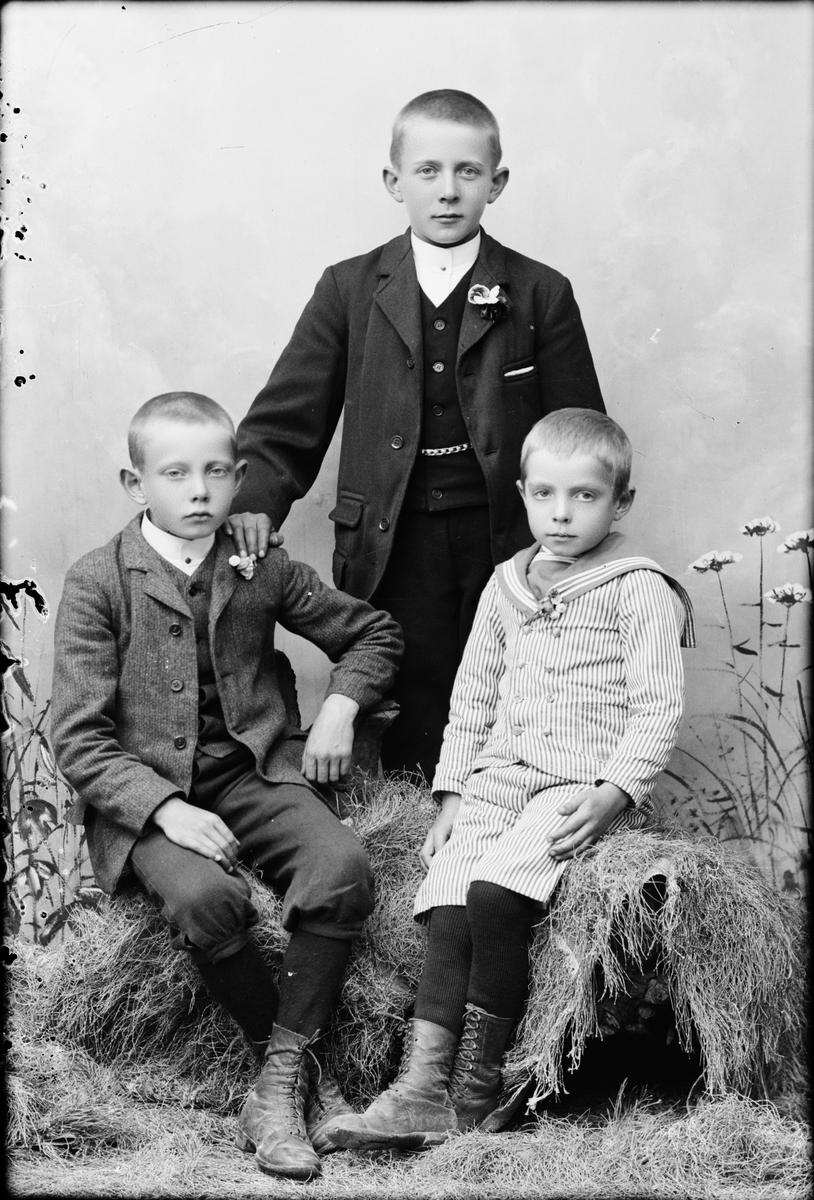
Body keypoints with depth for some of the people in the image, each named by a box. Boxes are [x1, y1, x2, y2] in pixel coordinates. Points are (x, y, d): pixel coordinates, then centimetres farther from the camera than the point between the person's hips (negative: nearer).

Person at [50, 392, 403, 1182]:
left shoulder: (262, 571, 6)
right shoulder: (96, 583, -4)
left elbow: (372, 634, 22)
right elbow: (79, 739, -8)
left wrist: (341, 704, 3)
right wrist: (165, 807, -21)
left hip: (254, 772, 3)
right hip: (142, 794, -3)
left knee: (343, 867, -26)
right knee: (206, 898, -33)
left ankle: (281, 1080, -14)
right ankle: (298, 1067, -9)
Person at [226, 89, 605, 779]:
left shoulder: (541, 296, 5)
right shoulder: (350, 291, 7)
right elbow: (287, 420, 5)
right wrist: (256, 502, -11)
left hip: (509, 548, 0)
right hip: (393, 554, 0)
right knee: (411, 754, 3)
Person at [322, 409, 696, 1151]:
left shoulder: (640, 590, 0)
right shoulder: (506, 587, 17)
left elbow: (657, 711, -5)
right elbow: (471, 698, 21)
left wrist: (613, 793, -17)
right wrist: (452, 794, 12)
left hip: (584, 785, -5)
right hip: (498, 777, 5)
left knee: (495, 894, -27)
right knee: (449, 907, -17)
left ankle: (479, 1081, -15)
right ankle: (422, 1089, -22)